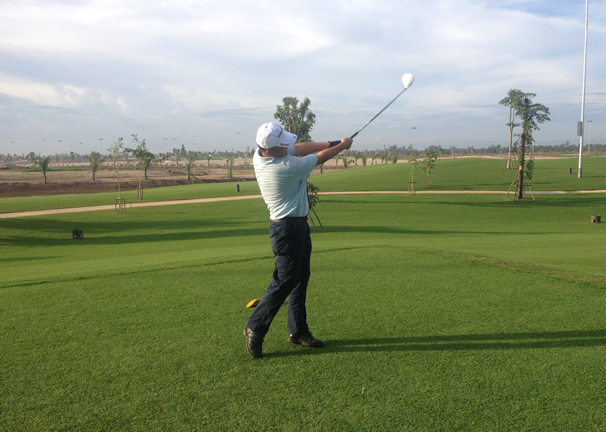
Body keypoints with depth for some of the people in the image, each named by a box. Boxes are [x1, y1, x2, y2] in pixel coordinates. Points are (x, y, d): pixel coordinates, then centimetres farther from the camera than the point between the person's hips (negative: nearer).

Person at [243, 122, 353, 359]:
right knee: (283, 282, -5)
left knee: (300, 279, 14)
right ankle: (255, 328, 3)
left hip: (298, 226, 9)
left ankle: (298, 330, 23)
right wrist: (343, 145, 9)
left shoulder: (260, 155, -3)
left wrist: (332, 143, 2)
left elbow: (300, 148, 6)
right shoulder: (288, 167, -25)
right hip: (288, 229, -9)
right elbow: (321, 158, -9)